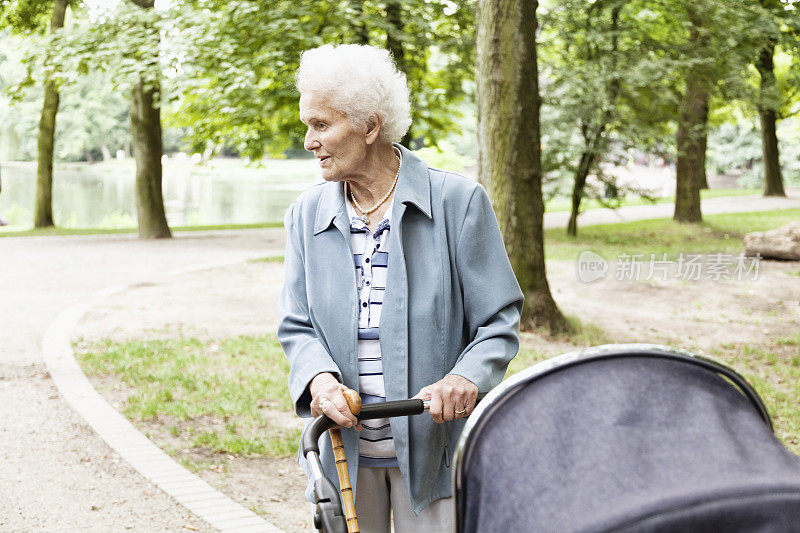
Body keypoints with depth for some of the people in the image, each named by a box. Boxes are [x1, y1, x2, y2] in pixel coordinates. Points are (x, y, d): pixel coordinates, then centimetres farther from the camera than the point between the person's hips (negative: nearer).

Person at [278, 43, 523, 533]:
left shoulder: (458, 201, -7)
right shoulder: (307, 215, 5)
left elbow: (499, 319, -5)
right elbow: (297, 326, 5)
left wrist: (466, 377, -25)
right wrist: (319, 376, -17)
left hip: (432, 445, -3)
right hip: (343, 448, 3)